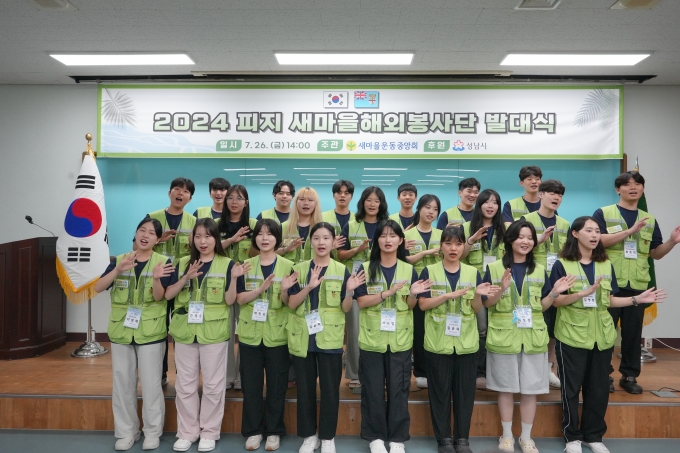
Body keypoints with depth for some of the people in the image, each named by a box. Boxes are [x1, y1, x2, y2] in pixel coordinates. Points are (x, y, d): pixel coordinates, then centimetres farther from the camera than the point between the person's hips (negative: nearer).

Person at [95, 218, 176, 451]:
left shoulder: (163, 262, -5)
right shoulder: (119, 260, 3)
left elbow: (159, 298, -12)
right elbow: (98, 288, -8)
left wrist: (156, 278, -32)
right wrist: (118, 270, -23)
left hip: (151, 332, -3)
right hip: (120, 331, 3)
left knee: (151, 383, 4)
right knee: (122, 383, 11)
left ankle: (153, 432, 18)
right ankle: (126, 432, 25)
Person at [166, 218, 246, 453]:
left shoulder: (226, 264, -3)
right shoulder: (183, 263, 6)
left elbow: (230, 300, -7)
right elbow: (168, 294, 1)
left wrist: (234, 278, -23)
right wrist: (186, 278, -15)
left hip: (214, 332, -3)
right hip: (184, 331, 3)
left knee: (213, 384, 7)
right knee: (185, 384, 11)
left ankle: (209, 432, 22)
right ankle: (187, 432, 26)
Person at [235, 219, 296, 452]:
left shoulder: (287, 266, -2)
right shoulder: (246, 265, 3)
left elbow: (289, 303, -4)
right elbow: (240, 299, -6)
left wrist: (284, 290, -26)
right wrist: (262, 288, -22)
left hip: (277, 334, -1)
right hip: (250, 333, 2)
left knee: (276, 384, 7)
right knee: (251, 384, 8)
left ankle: (274, 431, 22)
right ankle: (253, 430, 24)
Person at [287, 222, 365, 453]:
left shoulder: (342, 271, 0)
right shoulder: (299, 269, 2)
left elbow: (345, 308, -1)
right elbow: (292, 304, -5)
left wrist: (349, 291, -20)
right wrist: (309, 287, -20)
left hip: (330, 338, -1)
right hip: (302, 338, 1)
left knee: (330, 389, 4)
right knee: (305, 388, 10)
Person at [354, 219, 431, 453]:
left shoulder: (409, 270, 3)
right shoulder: (366, 268, -2)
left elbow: (410, 306, 2)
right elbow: (361, 302, -9)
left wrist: (413, 294, -19)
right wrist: (387, 293, -22)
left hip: (400, 339, 1)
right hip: (372, 339, -1)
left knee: (399, 390, 6)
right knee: (373, 390, 6)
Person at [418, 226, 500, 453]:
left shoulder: (473, 273, 6)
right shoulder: (429, 271, -1)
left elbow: (477, 309, 5)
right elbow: (423, 304, -9)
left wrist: (478, 295, -17)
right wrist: (449, 295, -20)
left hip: (466, 342, 2)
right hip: (438, 342, -2)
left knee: (465, 391, 8)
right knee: (440, 391, 6)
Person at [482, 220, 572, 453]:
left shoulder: (539, 270, 7)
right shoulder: (494, 268, -4)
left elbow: (542, 305, 10)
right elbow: (486, 303, -4)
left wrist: (555, 292, -8)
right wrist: (501, 289, -22)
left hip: (533, 337, 3)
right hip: (504, 337, -2)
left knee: (530, 389, 8)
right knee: (505, 388, 7)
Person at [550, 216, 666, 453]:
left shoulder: (606, 265, 8)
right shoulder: (562, 265, -7)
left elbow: (610, 300, 9)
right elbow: (556, 301, -13)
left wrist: (637, 299, -4)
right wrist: (582, 293, -26)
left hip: (602, 336, 5)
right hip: (572, 336, -4)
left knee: (599, 387, 11)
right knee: (571, 387, 5)